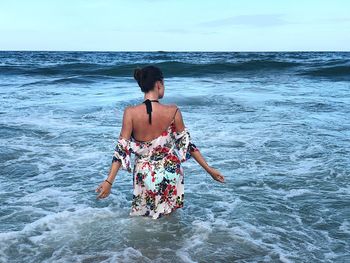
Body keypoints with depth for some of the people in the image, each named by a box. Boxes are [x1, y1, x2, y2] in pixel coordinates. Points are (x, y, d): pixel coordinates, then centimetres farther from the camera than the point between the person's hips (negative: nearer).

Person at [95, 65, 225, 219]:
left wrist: (109, 181, -7)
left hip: (144, 176, 0)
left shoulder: (130, 112, -14)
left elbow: (122, 149, -13)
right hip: (170, 174, 0)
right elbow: (187, 144, -6)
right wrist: (209, 169, 5)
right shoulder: (173, 111, -14)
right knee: (169, 220, 22)